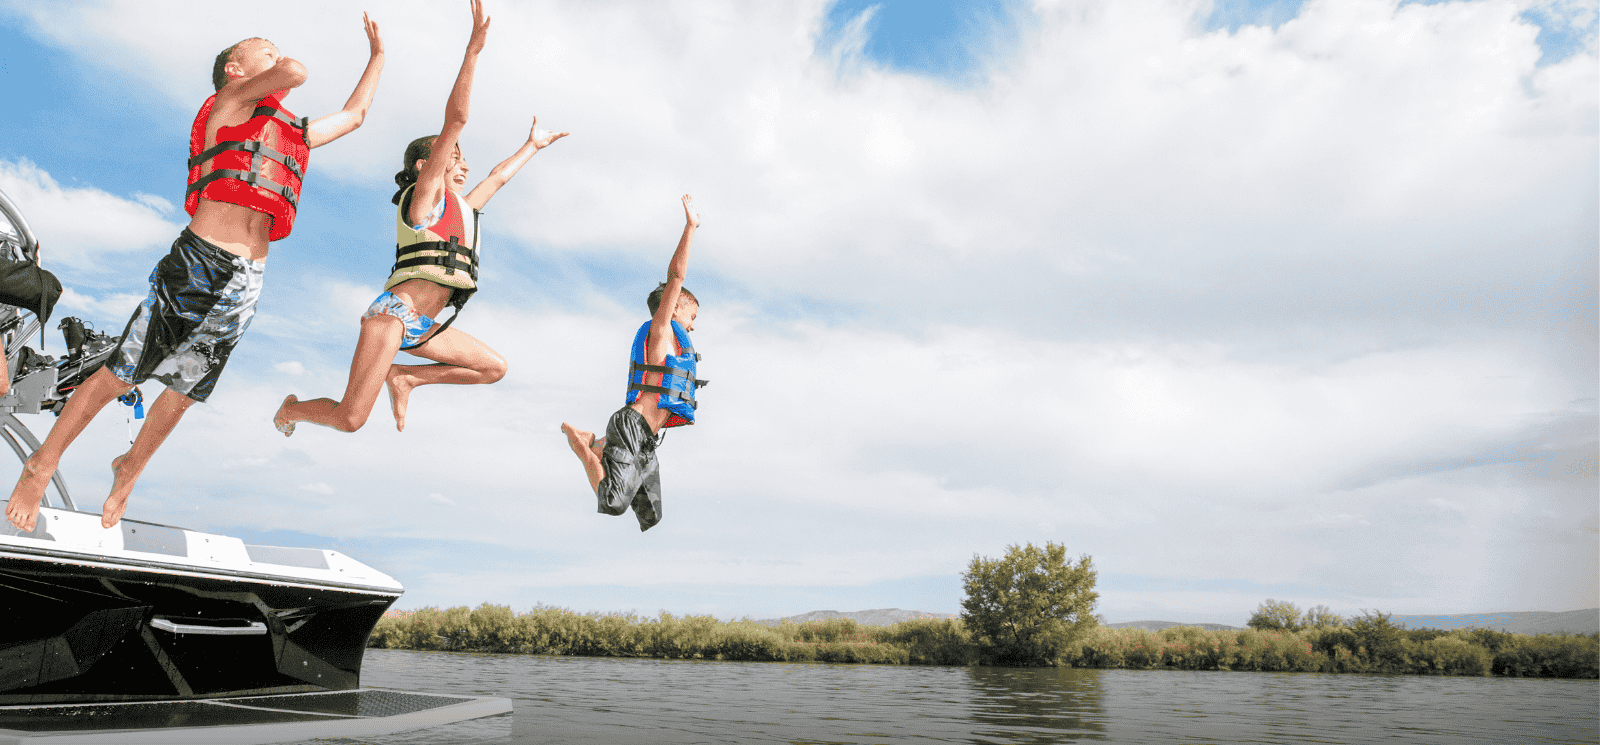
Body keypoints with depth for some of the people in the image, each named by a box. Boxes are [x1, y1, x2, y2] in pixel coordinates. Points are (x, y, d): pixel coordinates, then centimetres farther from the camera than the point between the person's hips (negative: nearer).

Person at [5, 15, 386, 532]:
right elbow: (295, 73, -11)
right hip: (197, 262, -6)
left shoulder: (293, 134, 22)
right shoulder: (231, 100, 5)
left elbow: (354, 114, 34)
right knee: (119, 376, 1)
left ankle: (130, 468, 36)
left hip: (245, 282, 6)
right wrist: (281, 65, 12)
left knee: (184, 392, 14)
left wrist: (379, 54, 37)